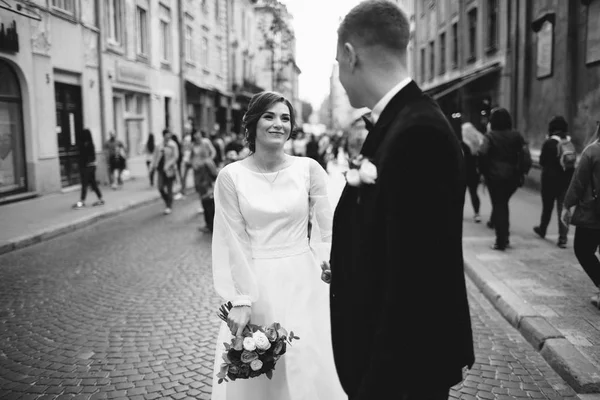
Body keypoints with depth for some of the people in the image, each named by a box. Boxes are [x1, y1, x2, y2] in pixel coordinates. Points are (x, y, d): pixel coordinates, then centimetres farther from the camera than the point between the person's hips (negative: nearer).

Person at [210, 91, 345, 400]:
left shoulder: (309, 169, -2)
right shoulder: (230, 176, -5)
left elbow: (325, 230, 2)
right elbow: (232, 242, -6)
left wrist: (314, 271, -7)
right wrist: (240, 299, -9)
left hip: (301, 284, 1)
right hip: (254, 283, 0)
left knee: (307, 366, 8)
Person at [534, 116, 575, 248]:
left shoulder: (549, 143, -11)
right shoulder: (570, 144, 1)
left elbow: (542, 161, -7)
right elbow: (573, 161, 2)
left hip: (550, 178, -3)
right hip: (567, 179, 3)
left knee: (547, 206, 14)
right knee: (563, 207, 5)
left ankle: (542, 229, 33)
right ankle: (563, 238, -1)